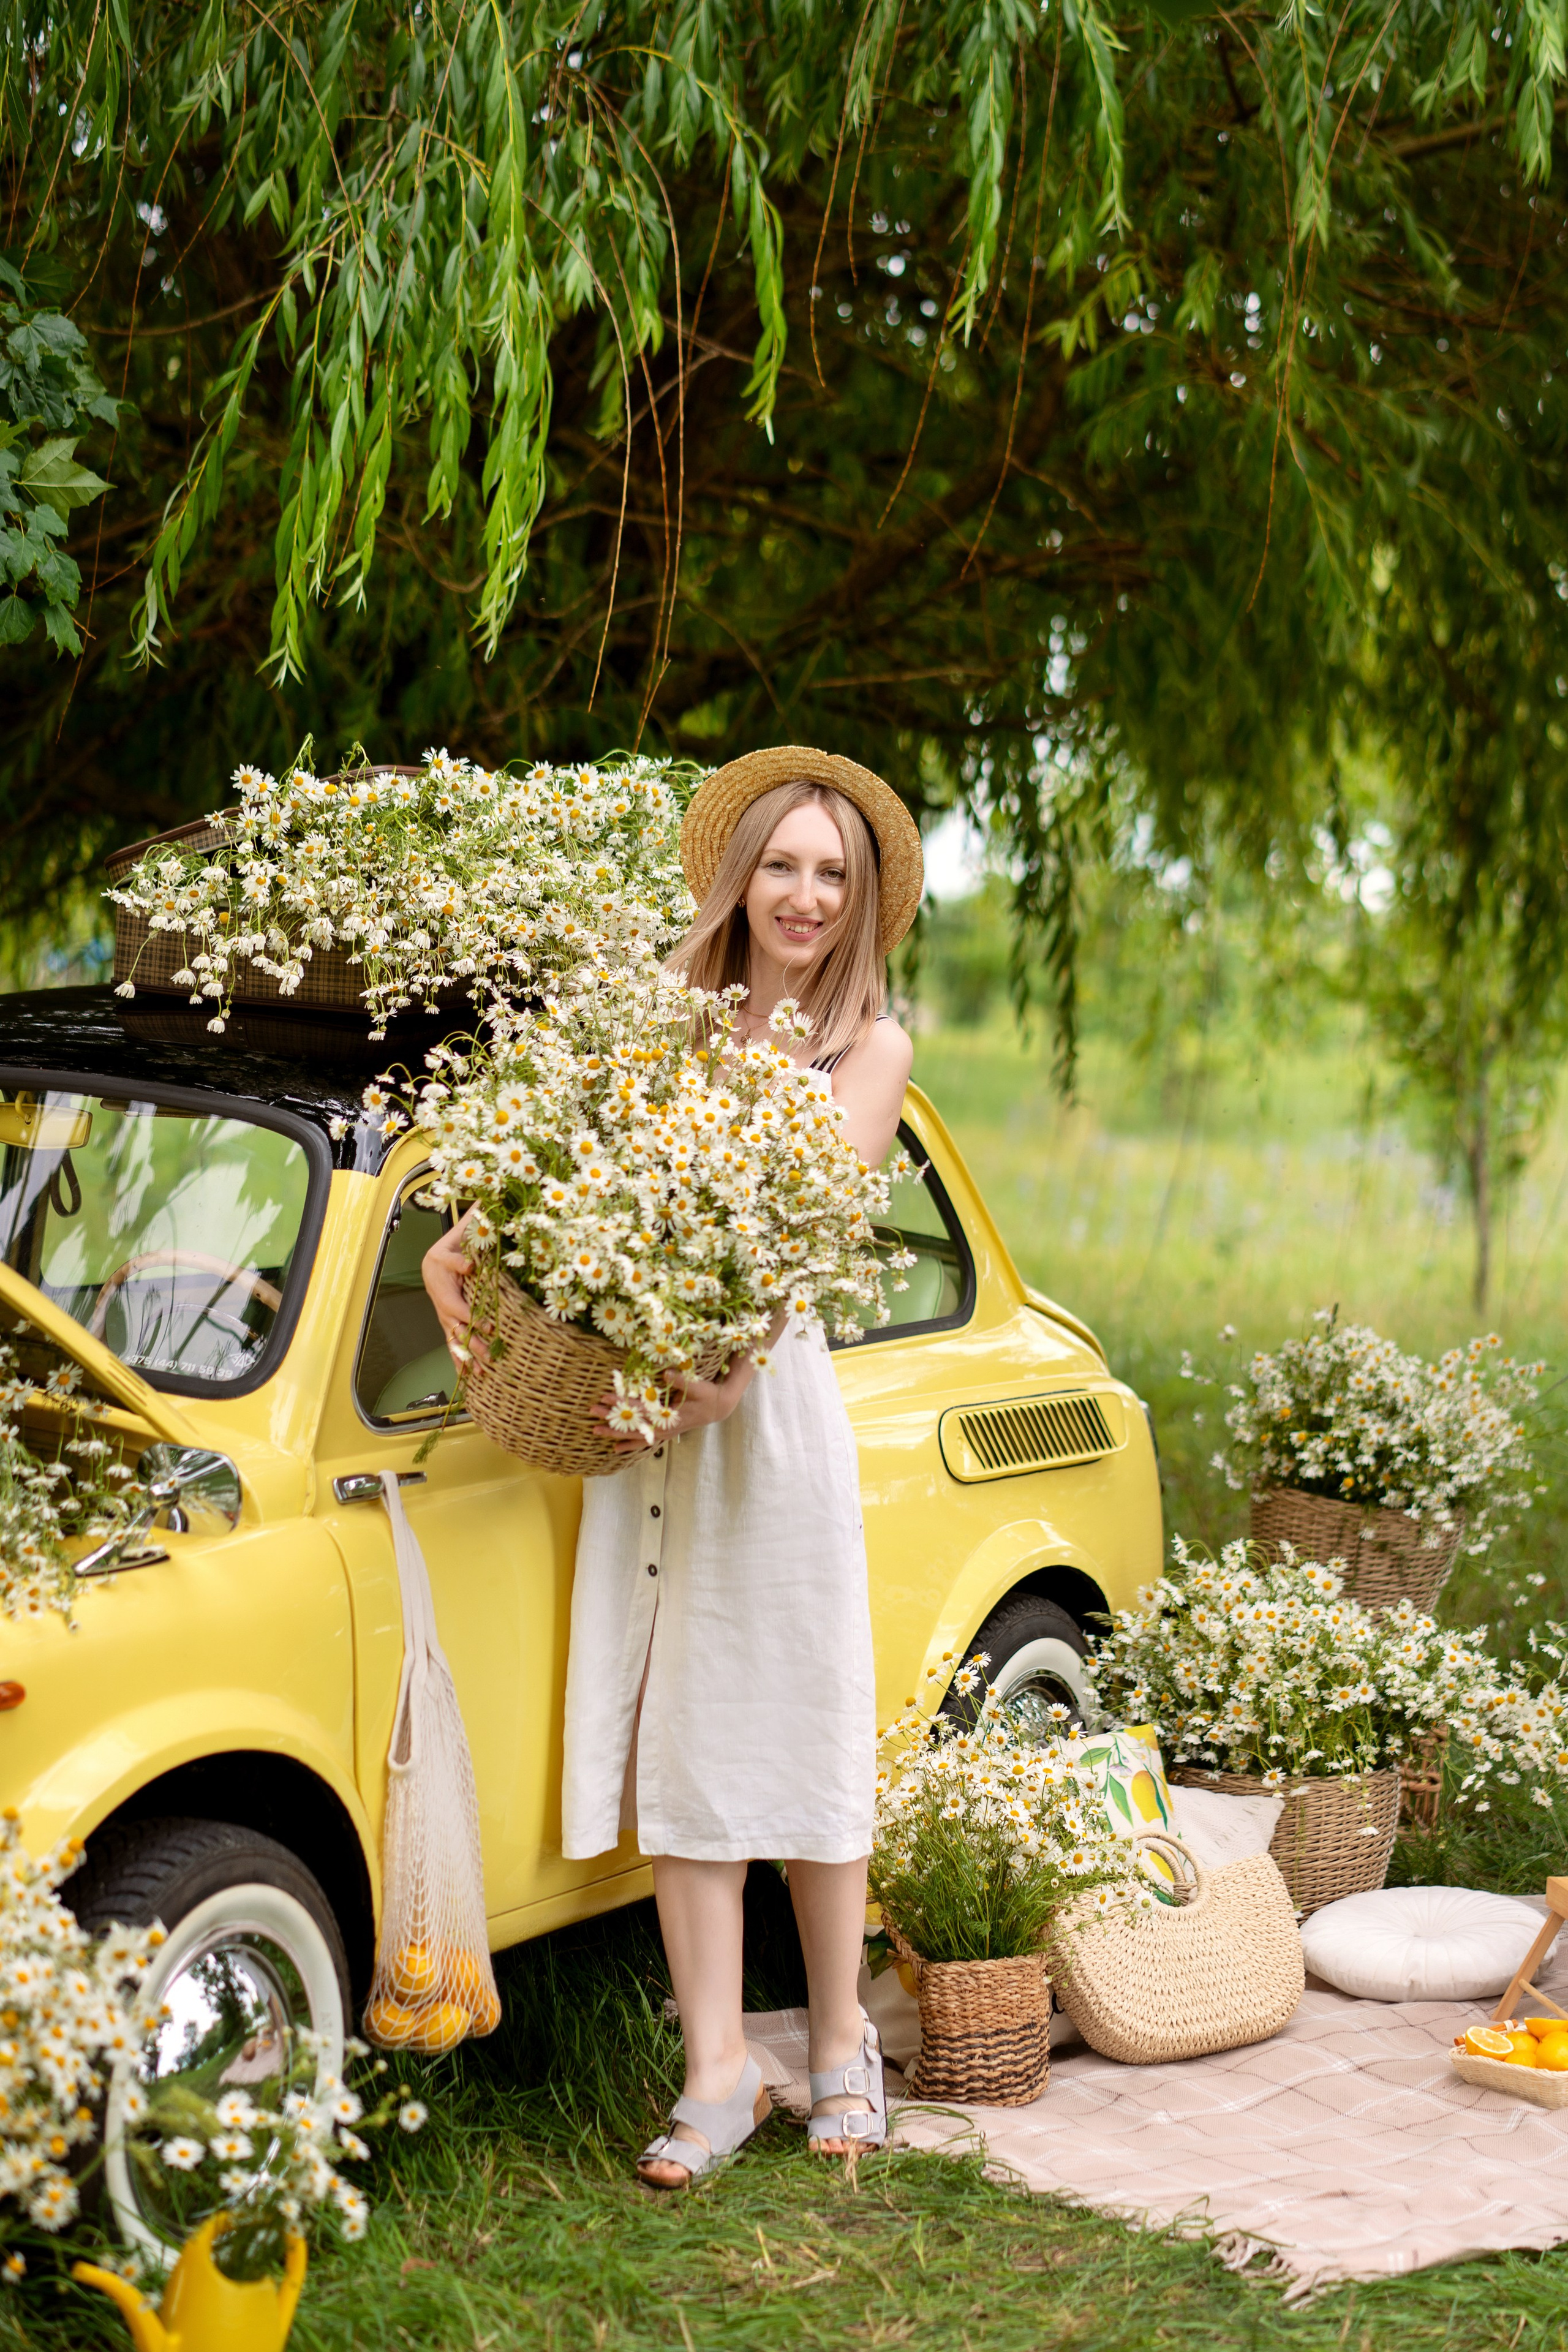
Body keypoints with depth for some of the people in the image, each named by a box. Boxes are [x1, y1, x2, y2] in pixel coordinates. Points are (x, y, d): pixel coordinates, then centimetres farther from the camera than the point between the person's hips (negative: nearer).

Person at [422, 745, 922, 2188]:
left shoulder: (868, 1050, 1)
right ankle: (718, 2068, 7)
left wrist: (722, 1362, -25)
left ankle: (842, 2045, 19)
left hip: (771, 1404, -3)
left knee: (802, 1729, 5)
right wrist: (461, 1245, -10)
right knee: (676, 1733, 2)